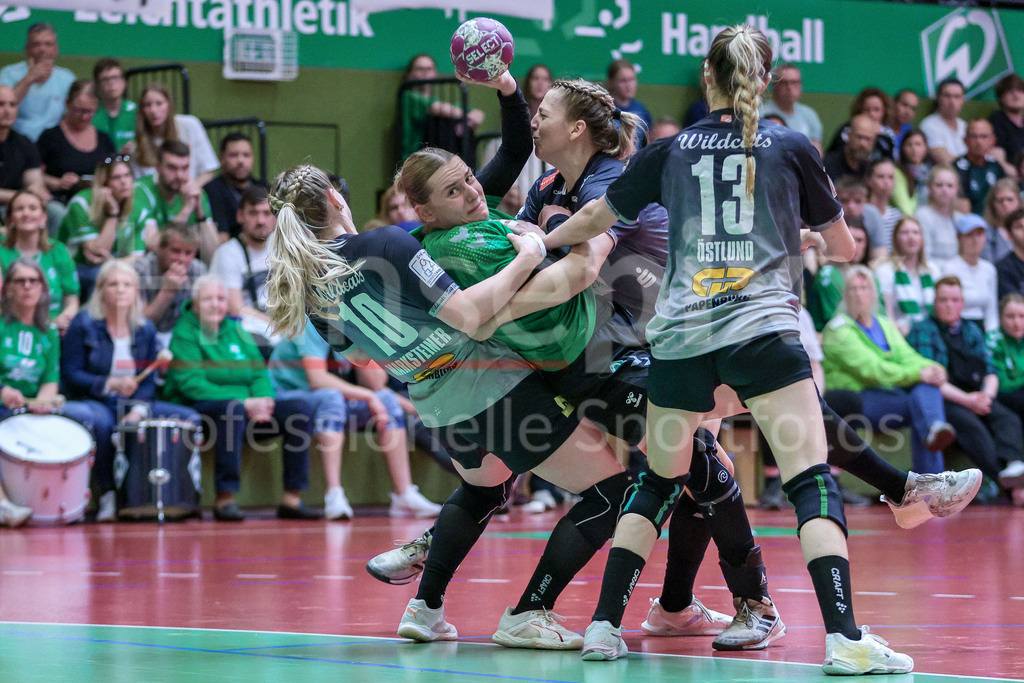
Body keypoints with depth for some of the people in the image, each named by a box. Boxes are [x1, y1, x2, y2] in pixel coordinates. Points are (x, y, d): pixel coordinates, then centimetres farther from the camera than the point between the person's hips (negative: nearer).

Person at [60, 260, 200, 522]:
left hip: (135, 404, 5)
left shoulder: (145, 330, 10)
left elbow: (148, 381, 7)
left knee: (190, 418, -13)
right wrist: (111, 384, -23)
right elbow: (70, 374, -10)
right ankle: (108, 495, -27)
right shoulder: (84, 325, -3)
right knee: (101, 421, -41)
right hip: (92, 401, -5)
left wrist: (138, 410, -13)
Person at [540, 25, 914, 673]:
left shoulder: (670, 151, 11)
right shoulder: (792, 148, 7)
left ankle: (604, 625, 13)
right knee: (813, 482, -7)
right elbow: (844, 247, 16)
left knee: (657, 485, 16)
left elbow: (595, 218, 22)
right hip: (764, 327, -3)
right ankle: (844, 638, -20)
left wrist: (536, 243, 41)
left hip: (680, 334, 3)